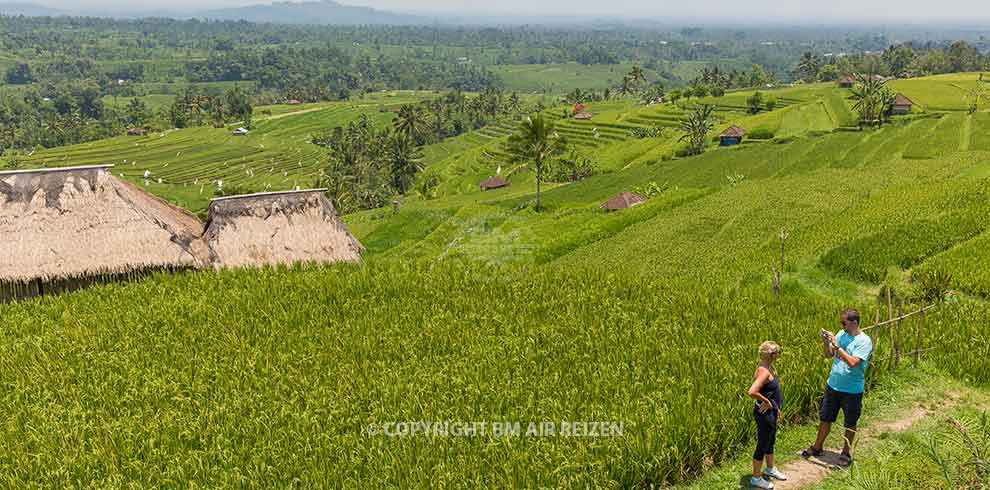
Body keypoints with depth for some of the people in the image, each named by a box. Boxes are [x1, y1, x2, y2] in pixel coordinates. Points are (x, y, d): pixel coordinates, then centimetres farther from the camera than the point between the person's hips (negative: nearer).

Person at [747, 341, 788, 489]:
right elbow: (752, 392, -38)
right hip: (764, 413, -10)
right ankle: (756, 478, 19)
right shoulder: (764, 371, -27)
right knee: (763, 444, 5)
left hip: (771, 412, 10)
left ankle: (770, 469, 46)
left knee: (770, 441, 26)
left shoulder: (769, 367, 3)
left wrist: (776, 407, 18)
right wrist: (766, 401, -23)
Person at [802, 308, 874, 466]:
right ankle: (817, 447, 31)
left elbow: (853, 362, -28)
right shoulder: (842, 334, 2)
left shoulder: (864, 341, -17)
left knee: (850, 423, 11)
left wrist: (837, 346, -27)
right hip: (833, 385, 6)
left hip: (852, 390, -6)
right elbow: (829, 355, 6)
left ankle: (846, 453, 26)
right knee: (825, 418, 16)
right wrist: (826, 342, -12)